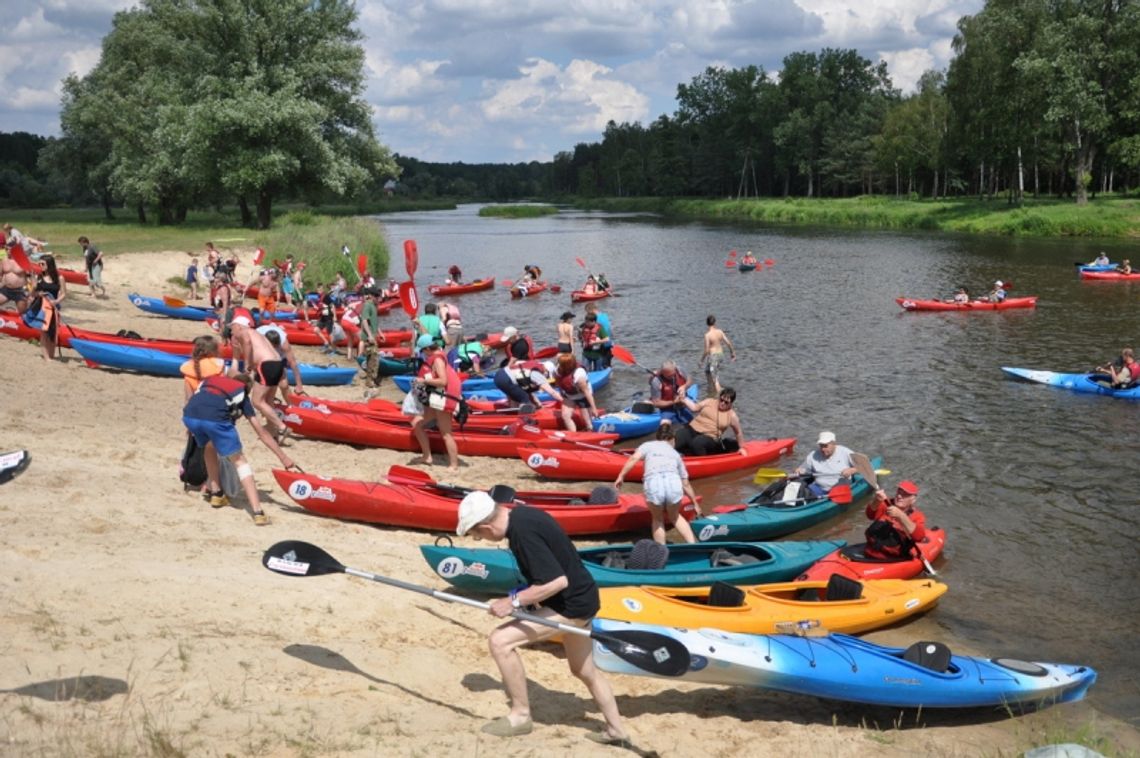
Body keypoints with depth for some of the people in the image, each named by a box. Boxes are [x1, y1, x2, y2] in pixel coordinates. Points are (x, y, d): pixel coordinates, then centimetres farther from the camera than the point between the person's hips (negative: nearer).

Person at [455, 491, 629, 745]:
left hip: (571, 604, -10)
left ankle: (520, 715, 0)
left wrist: (514, 601, -22)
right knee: (585, 671, 25)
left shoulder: (523, 532, -27)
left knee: (500, 641, -14)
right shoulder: (520, 513, 2)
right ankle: (616, 731, 39)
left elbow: (558, 581, -30)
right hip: (581, 597, 10)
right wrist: (523, 596, 13)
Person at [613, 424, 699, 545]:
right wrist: (695, 503, 43)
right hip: (674, 484, 2)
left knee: (657, 519, 24)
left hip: (653, 485, -2)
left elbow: (634, 458, 4)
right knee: (675, 516, 29)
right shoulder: (675, 454, 31)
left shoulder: (648, 445, 26)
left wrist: (621, 476, 5)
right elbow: (686, 484, 34)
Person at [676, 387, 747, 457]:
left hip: (709, 437, -2)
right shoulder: (709, 401, 8)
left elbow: (738, 432, 12)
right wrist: (684, 399, -8)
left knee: (697, 443, -38)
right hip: (692, 428, 2)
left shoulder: (732, 416, 2)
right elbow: (695, 408, 7)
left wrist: (741, 448, 15)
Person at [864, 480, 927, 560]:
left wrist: (901, 516, -27)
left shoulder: (917, 516, 5)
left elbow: (919, 536, -15)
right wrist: (876, 501, -31)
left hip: (895, 561, -2)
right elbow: (871, 514, -9)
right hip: (870, 557, 2)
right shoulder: (886, 505, 13)